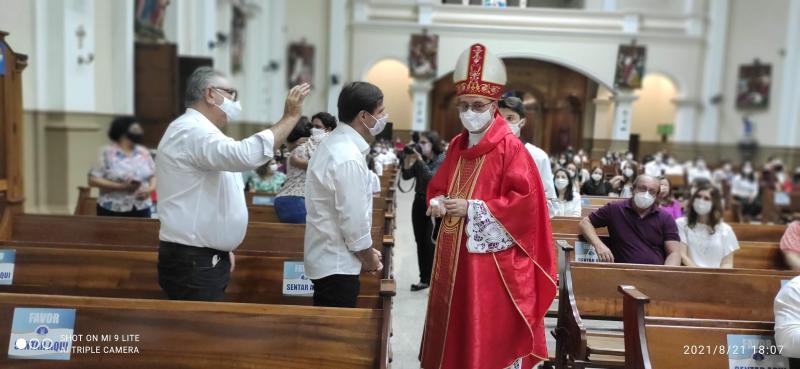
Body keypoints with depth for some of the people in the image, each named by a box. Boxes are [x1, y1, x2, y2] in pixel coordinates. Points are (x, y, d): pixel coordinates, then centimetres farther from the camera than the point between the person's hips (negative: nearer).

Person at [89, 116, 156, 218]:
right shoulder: (107, 153, -1)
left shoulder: (144, 153, 11)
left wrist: (150, 189, -8)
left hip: (141, 210, 4)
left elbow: (154, 176, 14)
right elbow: (93, 180, -7)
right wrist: (121, 186, -16)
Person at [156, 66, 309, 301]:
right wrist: (290, 117, -25)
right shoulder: (192, 130, -17)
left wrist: (224, 249, 20)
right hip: (192, 263, -10)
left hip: (205, 259, 10)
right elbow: (245, 155, -35)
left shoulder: (198, 131, 18)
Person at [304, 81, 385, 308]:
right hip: (337, 263, -10)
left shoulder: (336, 144, 8)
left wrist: (366, 253, 13)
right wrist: (369, 258, -5)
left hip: (329, 257, 10)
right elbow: (354, 219, -22)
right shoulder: (348, 158, -24)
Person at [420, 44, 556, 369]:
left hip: (492, 261, -7)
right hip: (453, 256, 7)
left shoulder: (511, 148, -11)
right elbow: (437, 187, 19)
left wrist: (472, 209, -17)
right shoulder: (457, 146, 9)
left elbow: (527, 200, -18)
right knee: (452, 328, 15)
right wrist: (438, 204, -4)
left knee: (489, 336, 1)